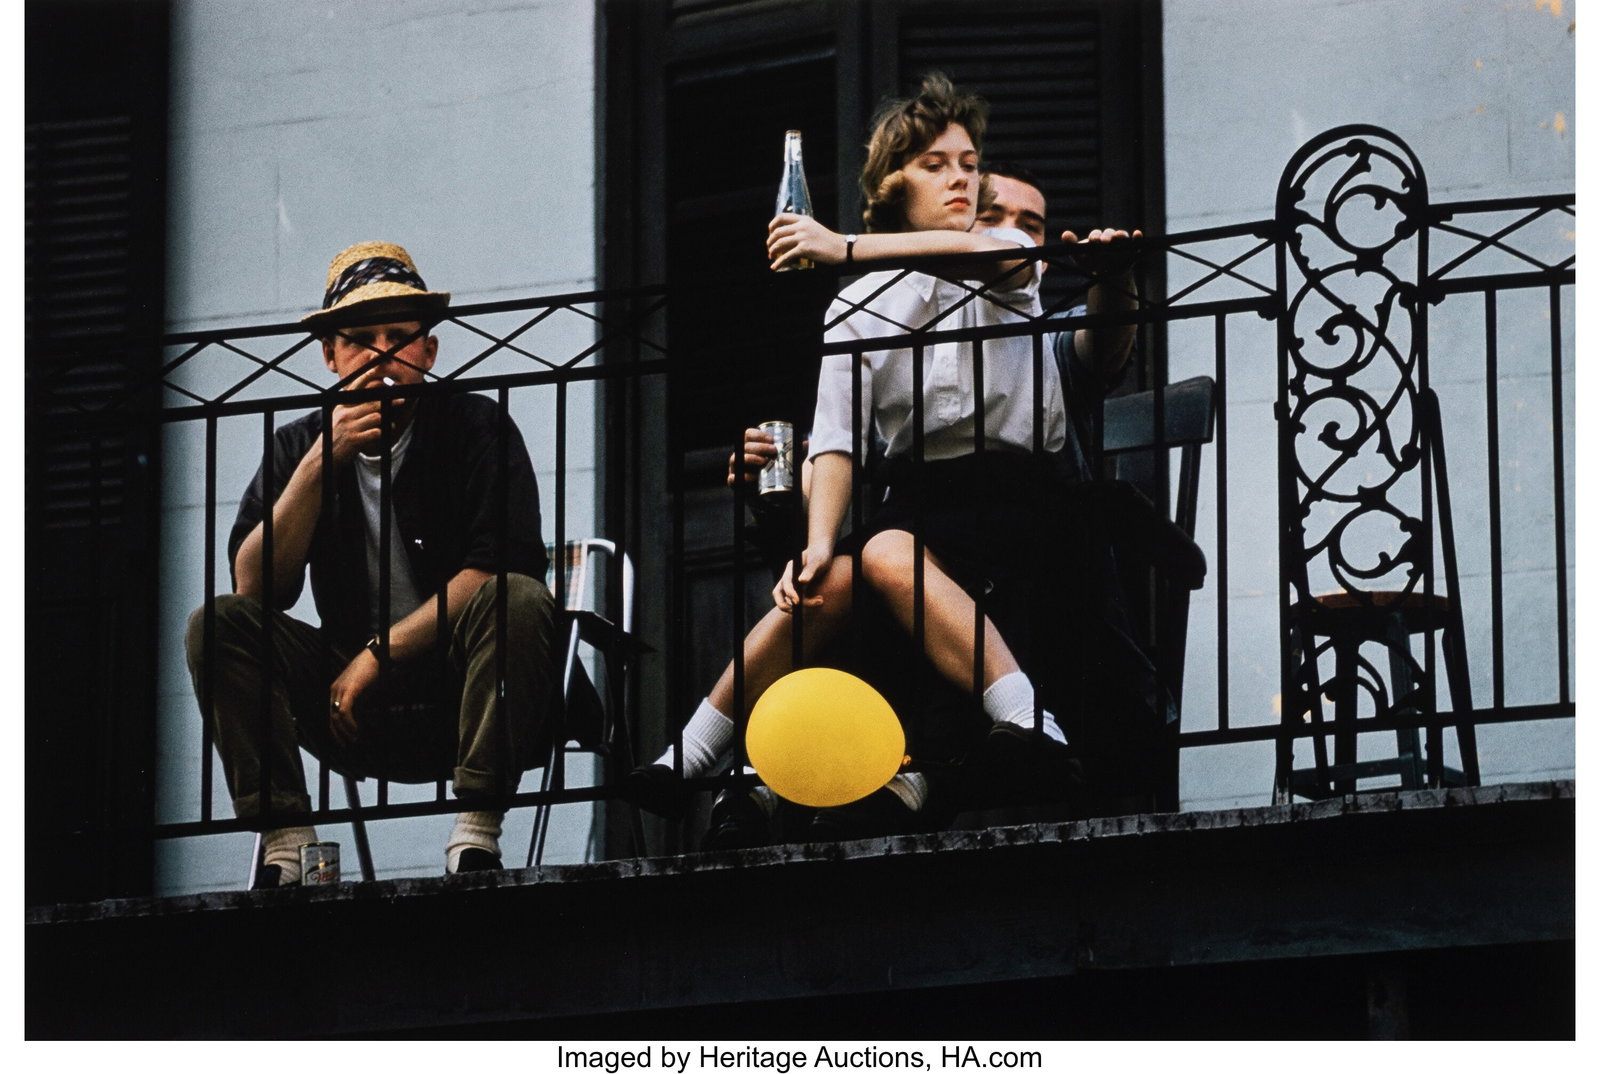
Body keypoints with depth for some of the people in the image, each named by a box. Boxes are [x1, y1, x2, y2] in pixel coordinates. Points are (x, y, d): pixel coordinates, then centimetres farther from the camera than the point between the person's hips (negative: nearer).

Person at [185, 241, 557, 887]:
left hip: (465, 699, -3)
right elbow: (256, 588, -6)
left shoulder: (477, 429, -2)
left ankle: (475, 839, -30)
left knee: (518, 600, -32)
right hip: (356, 713, 3)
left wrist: (377, 654, -18)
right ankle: (285, 844, -23)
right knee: (216, 623, -16)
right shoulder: (299, 447, 7)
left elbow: (501, 567, -16)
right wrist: (323, 461, -16)